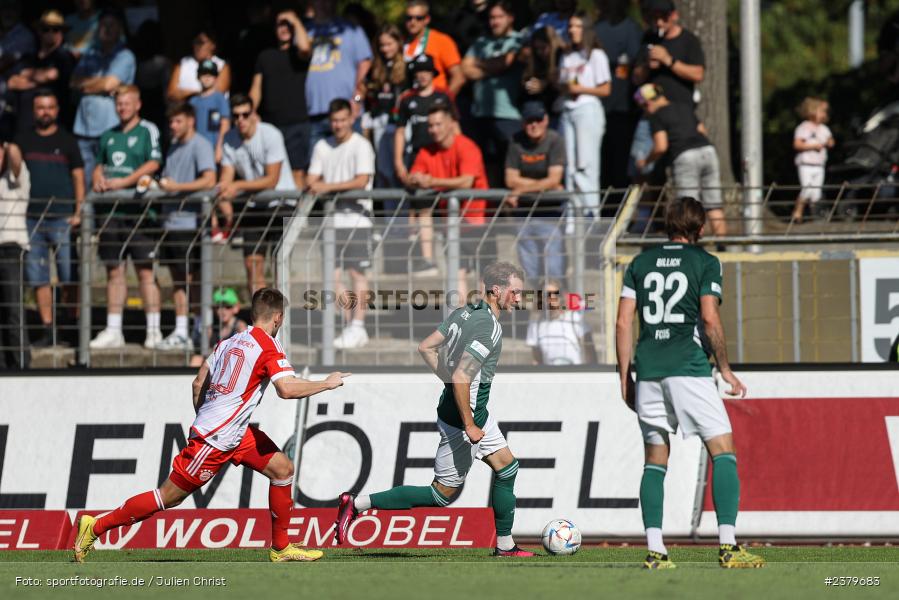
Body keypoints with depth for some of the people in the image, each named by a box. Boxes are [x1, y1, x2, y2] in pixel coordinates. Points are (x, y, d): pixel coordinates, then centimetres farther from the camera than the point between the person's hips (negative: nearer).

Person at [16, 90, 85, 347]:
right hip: (32, 218, 3)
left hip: (62, 218, -3)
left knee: (68, 278, -5)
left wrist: (78, 213, -4)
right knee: (38, 278, 1)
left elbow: (78, 177, 5)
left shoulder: (67, 141, 5)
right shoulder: (23, 141, 11)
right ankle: (47, 329, 5)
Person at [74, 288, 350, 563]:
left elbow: (199, 383, 15)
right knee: (169, 496, -3)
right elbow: (287, 388, -26)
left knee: (283, 468, 7)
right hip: (215, 440, -9)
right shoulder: (268, 346, -14)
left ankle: (281, 549, 11)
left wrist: (204, 421, 25)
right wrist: (327, 384, -12)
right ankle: (95, 527, 5)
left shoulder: (230, 342, 11)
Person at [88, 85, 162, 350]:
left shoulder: (148, 131, 0)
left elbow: (153, 163, -10)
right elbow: (99, 165, 24)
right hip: (111, 209, 6)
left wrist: (124, 182, -17)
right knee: (114, 270, 6)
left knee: (145, 270, -6)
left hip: (138, 208, -6)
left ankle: (153, 331, -4)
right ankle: (113, 331, 9)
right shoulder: (109, 136, 18)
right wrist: (99, 180, 1)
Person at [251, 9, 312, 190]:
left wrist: (295, 21, -4)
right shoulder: (265, 56, 19)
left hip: (296, 122, -4)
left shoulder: (298, 53, 7)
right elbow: (256, 89, 17)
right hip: (270, 124, 4)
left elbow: (305, 47, -18)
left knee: (297, 172, -9)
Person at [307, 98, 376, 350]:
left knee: (357, 272, -5)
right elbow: (313, 180, 13)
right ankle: (351, 325, 11)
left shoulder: (361, 146, -4)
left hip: (356, 217, -6)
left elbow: (362, 181, -15)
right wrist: (315, 186, -10)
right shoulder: (323, 147, 14)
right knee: (333, 275, 2)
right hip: (332, 218, 6)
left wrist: (330, 186, -17)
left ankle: (357, 327, -3)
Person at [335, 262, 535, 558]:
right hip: (461, 418, -10)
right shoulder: (488, 327, -24)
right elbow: (462, 376, -29)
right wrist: (469, 426, -23)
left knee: (506, 467, 15)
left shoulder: (464, 312, 4)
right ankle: (357, 504, 2)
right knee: (443, 494, 0)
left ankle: (505, 546, 23)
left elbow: (426, 348, 10)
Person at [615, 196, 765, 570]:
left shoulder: (641, 263, 13)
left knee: (655, 459, 10)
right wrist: (725, 369, 2)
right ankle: (728, 547, -13)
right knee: (723, 451, -1)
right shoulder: (704, 262, 2)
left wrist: (625, 377, 14)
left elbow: (623, 323, 9)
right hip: (688, 367, -4)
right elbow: (710, 320, -8)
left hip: (648, 370, 4)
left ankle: (654, 550, 1)